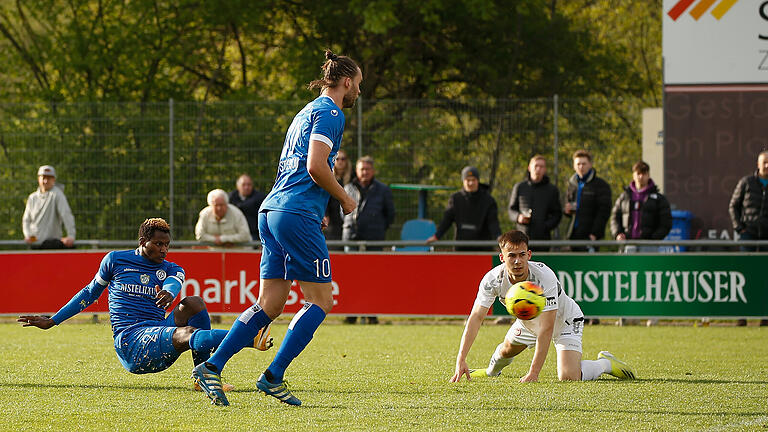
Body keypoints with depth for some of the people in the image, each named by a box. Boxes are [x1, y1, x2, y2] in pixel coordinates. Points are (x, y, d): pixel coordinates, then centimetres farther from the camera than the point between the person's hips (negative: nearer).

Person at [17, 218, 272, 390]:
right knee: (187, 333, -32)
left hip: (158, 338, 4)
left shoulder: (170, 269, 14)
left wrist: (169, 292, -39)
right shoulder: (115, 260, 8)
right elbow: (90, 294, 20)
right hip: (130, 344, -4)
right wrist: (52, 321, 20)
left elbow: (173, 282, -12)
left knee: (193, 303, -21)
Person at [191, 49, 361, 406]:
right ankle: (273, 376, -8)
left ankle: (211, 367, -2)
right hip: (297, 214, -9)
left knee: (270, 304, 6)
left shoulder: (306, 113, 25)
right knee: (321, 300, -3)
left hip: (272, 212, 9)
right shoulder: (330, 113, -5)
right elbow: (315, 165, -17)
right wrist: (344, 198, -3)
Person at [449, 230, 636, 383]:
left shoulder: (544, 277, -40)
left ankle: (606, 363, 8)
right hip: (529, 321, 5)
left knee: (568, 377, -22)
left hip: (564, 321, -5)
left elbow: (546, 329, -40)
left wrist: (533, 374, -43)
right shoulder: (493, 279, -27)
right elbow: (475, 318, -28)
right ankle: (491, 371, 62)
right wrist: (461, 359, -38)